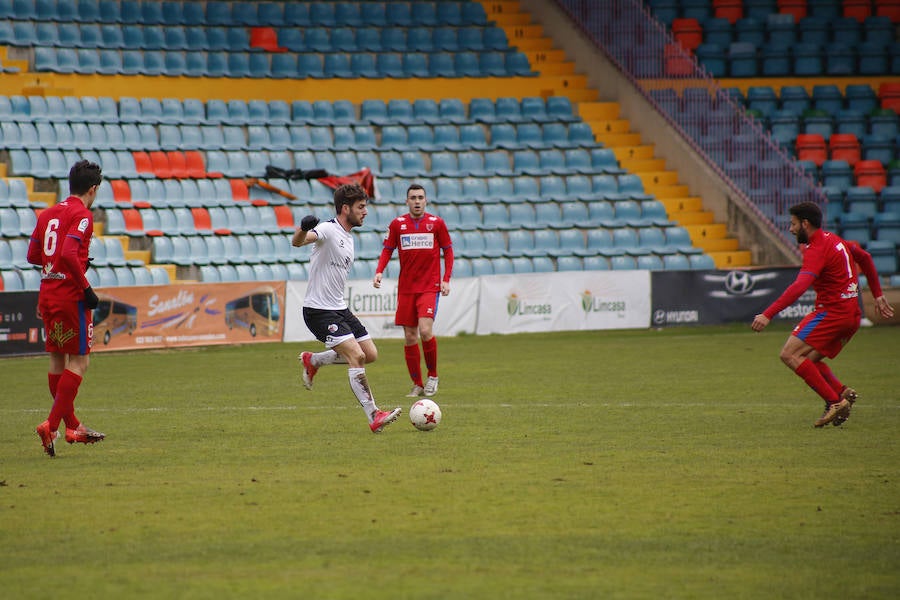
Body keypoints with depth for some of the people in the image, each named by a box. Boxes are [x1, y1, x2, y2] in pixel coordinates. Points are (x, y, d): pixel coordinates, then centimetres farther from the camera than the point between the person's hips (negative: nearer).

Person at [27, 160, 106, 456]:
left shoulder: (47, 214, 11)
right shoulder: (82, 215, -11)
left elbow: (33, 255, 14)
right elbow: (69, 254, -24)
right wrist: (87, 289, -17)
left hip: (46, 295, 8)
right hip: (70, 296, -8)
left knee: (57, 359, 14)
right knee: (79, 361, -3)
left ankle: (73, 426, 23)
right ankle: (51, 425, -12)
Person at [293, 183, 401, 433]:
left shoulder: (348, 238, 14)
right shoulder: (328, 230, -14)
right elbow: (298, 242, -35)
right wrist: (303, 230, -58)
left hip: (339, 309, 9)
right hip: (319, 311, -9)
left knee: (370, 354, 8)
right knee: (356, 356, -19)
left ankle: (313, 361, 25)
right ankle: (374, 417, -18)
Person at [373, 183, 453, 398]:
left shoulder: (436, 223, 1)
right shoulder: (397, 224, 4)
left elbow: (448, 251, 7)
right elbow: (387, 250, 10)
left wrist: (446, 279, -1)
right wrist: (379, 271, -8)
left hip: (430, 287, -2)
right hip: (406, 288, 2)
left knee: (425, 330, -19)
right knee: (410, 337, 2)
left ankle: (432, 376, 1)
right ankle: (417, 384, 12)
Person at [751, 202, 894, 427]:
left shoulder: (817, 250, -14)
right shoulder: (834, 240, 15)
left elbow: (800, 286, -28)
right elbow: (865, 257, 31)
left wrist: (768, 314, -34)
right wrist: (878, 294, 37)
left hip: (832, 312, -10)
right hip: (852, 314, 10)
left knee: (790, 355, -12)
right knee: (810, 360, 13)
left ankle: (834, 401, -18)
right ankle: (842, 392, -10)